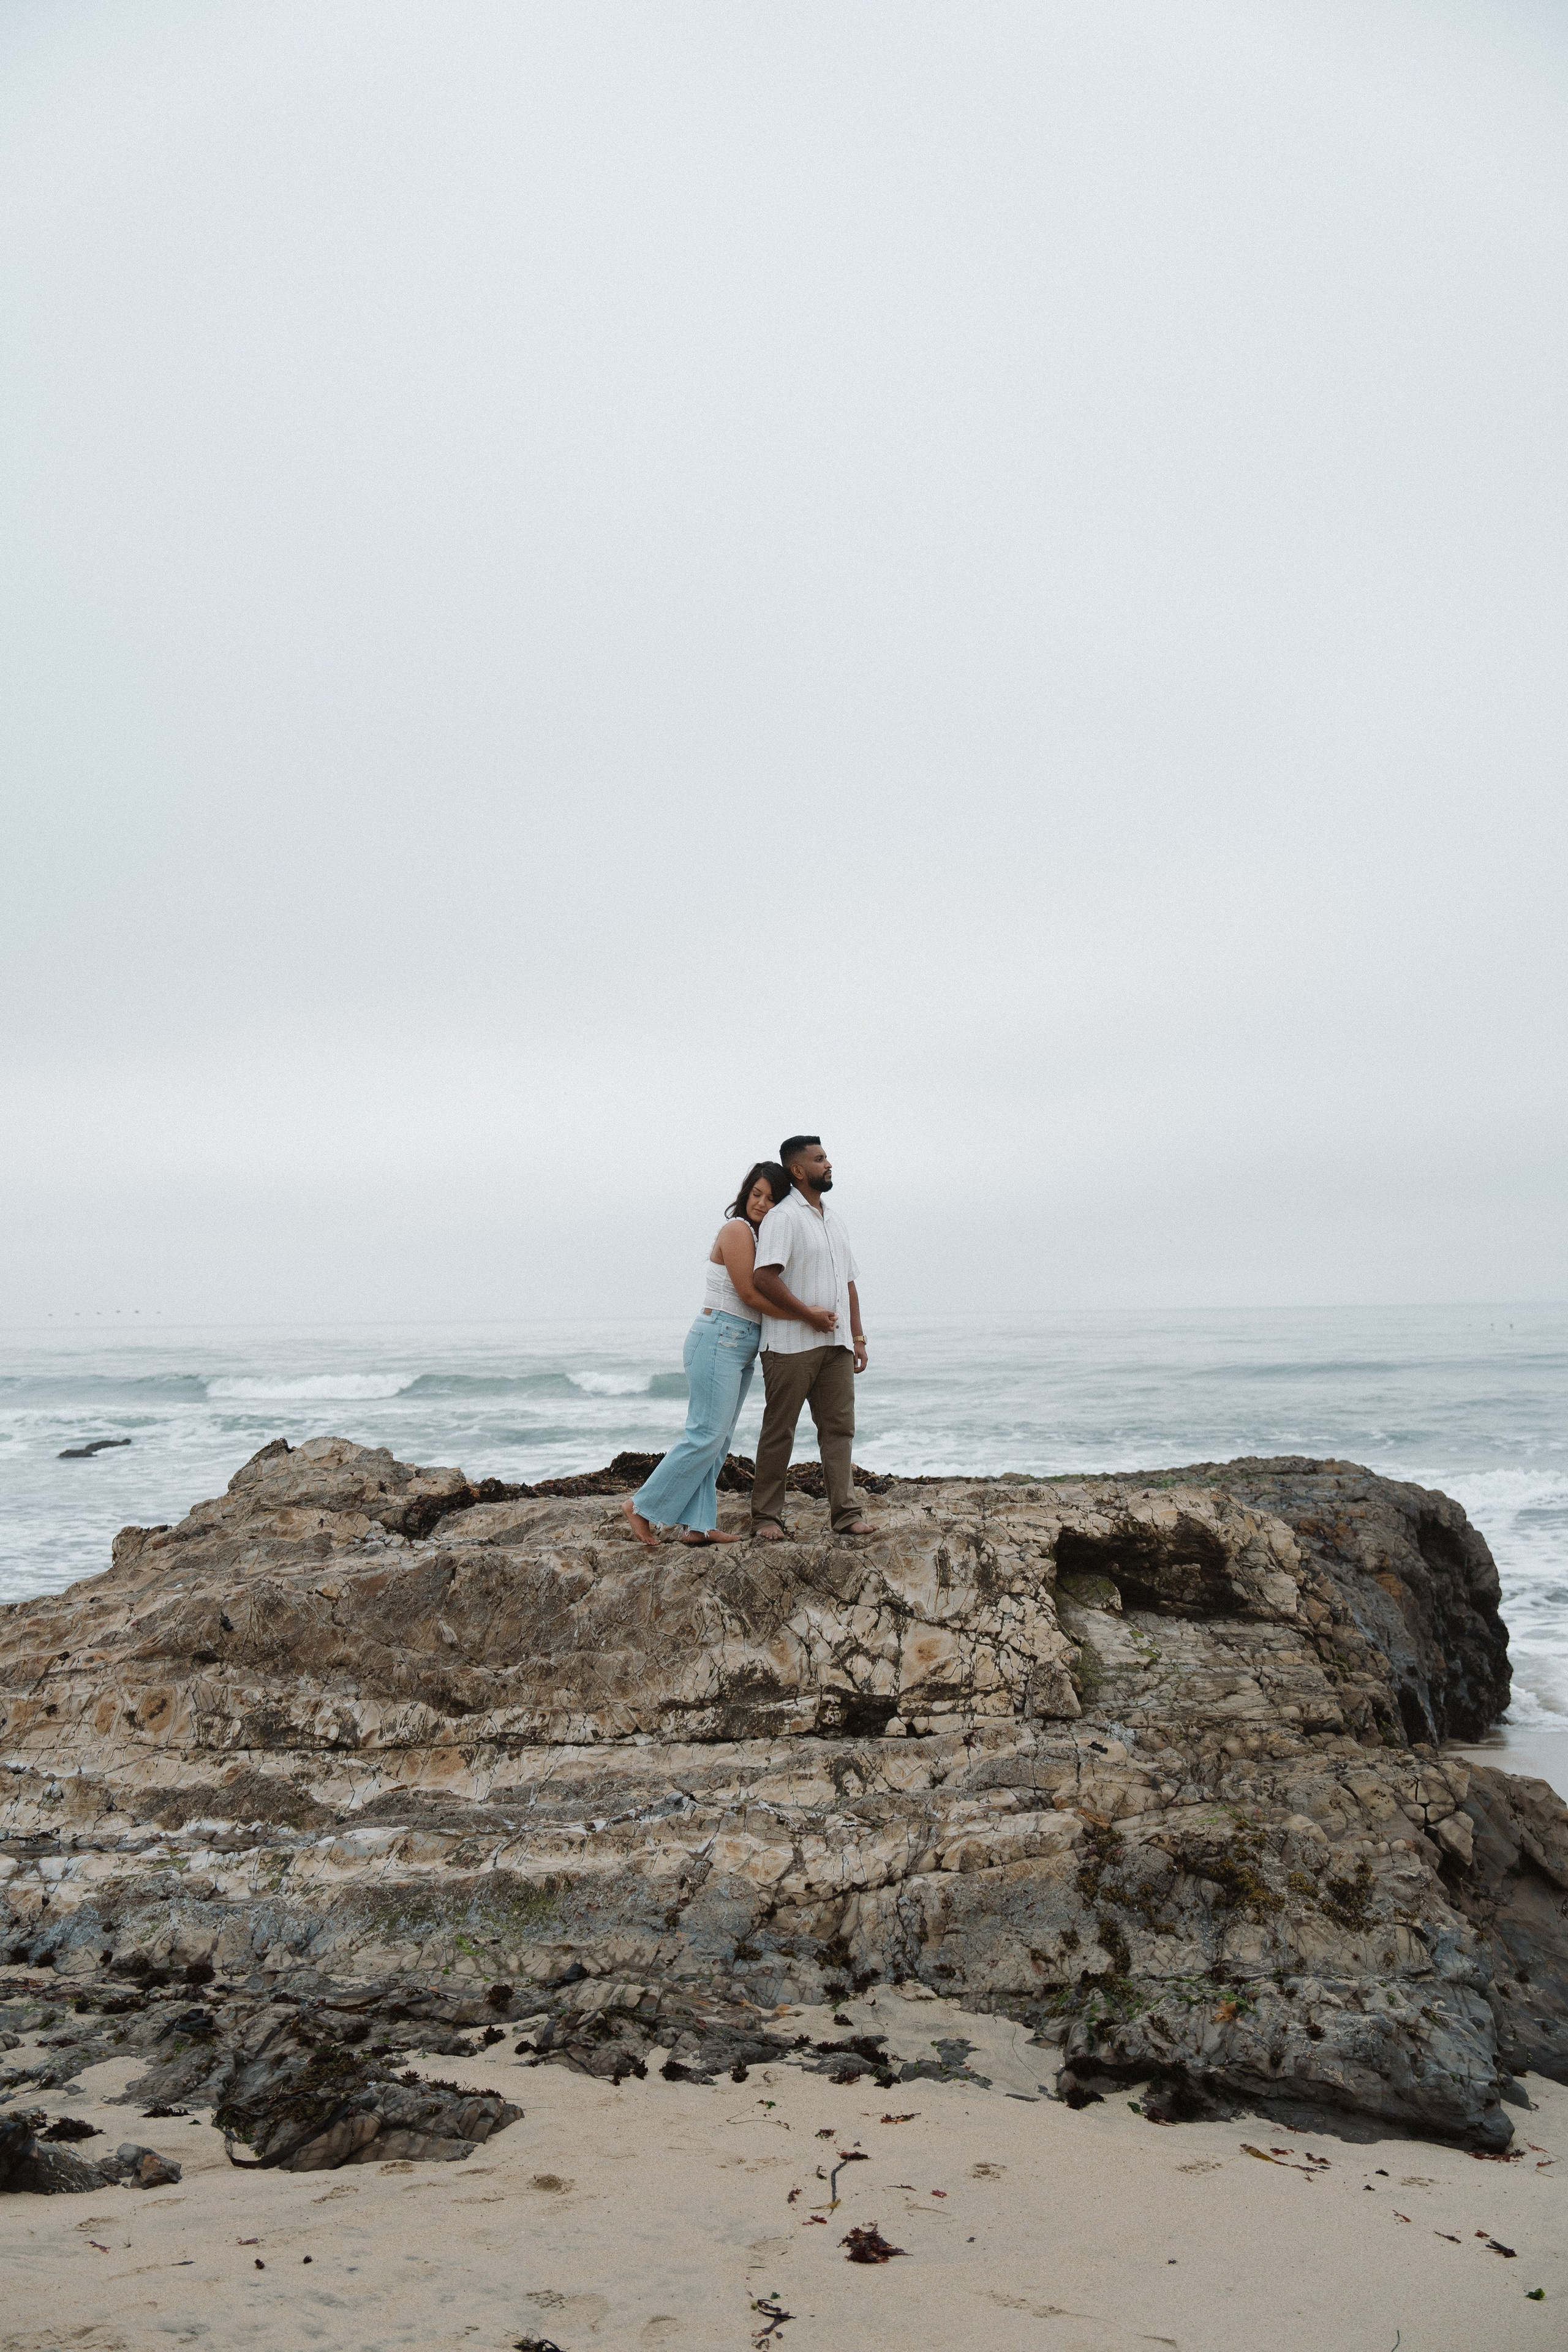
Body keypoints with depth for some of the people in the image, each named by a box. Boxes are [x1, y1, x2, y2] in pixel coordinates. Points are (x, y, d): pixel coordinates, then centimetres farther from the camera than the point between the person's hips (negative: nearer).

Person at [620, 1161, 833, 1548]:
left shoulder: (761, 1236, 17)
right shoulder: (737, 1229, -11)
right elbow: (750, 1295, -17)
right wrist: (806, 1315, -15)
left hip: (742, 1348, 10)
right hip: (720, 1338, -10)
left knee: (717, 1439, 6)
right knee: (708, 1434, -11)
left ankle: (697, 1525, 6)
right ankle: (642, 1505, -4)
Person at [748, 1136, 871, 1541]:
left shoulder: (836, 1221, 18)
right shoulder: (783, 1217, -8)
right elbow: (764, 1277, -20)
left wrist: (857, 1337, 14)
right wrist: (811, 1316, -15)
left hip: (836, 1344, 7)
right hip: (791, 1344, -7)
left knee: (839, 1427, 4)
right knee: (779, 1430, 1)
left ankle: (845, 1512, 6)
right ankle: (766, 1516, 8)